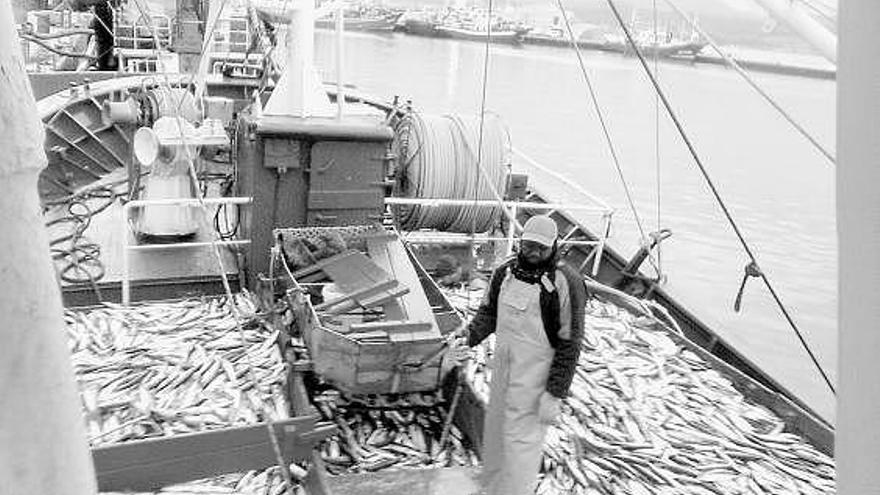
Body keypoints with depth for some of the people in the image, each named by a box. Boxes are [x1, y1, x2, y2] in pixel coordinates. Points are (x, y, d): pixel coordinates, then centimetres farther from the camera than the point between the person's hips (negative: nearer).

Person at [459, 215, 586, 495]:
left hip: (536, 377, -7)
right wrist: (468, 338, -3)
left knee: (520, 440, 0)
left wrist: (555, 395, -16)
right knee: (495, 432, 20)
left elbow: (569, 344, -16)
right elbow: (488, 311, 15)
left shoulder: (565, 283, -18)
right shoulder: (505, 272, 2)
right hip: (503, 367, 7)